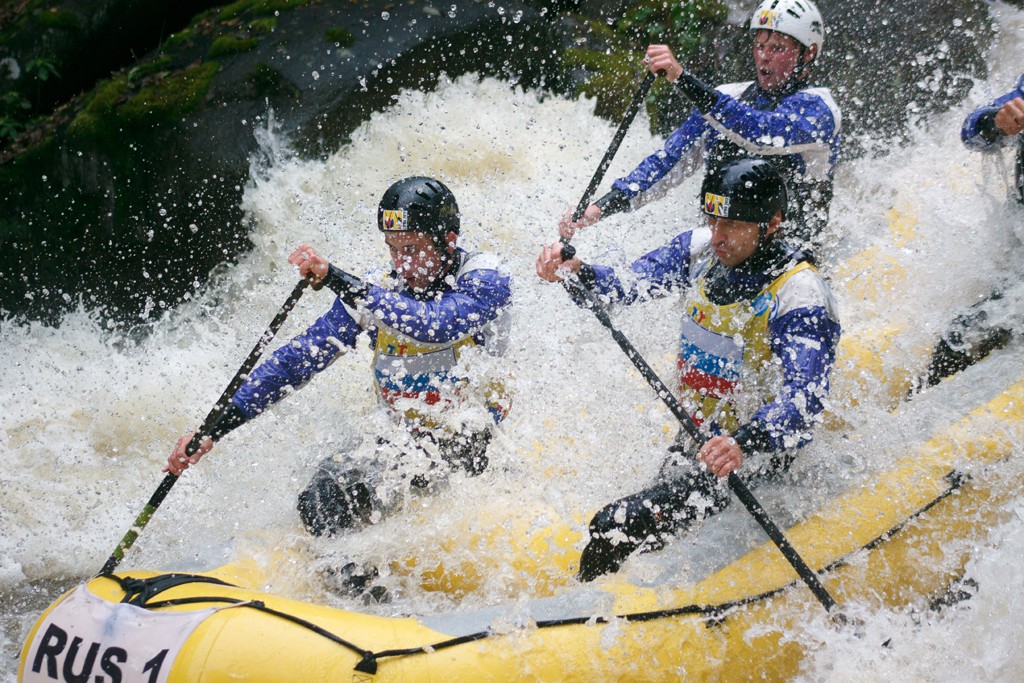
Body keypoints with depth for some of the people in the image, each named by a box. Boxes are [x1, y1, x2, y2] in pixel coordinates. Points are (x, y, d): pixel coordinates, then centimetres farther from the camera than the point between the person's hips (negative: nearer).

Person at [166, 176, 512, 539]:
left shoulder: (486, 280, -12)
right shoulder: (374, 291, 1)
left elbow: (433, 325, -33)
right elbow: (296, 360, -1)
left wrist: (334, 277, -34)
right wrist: (213, 429, -9)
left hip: (475, 441, -6)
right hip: (408, 438, 6)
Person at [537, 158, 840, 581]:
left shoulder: (799, 298, -24)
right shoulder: (702, 249, -4)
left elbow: (803, 403, -35)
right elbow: (625, 287, -5)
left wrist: (745, 444, -53)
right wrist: (575, 271, -27)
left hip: (755, 455, -7)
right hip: (694, 441, 7)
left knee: (616, 527, -19)